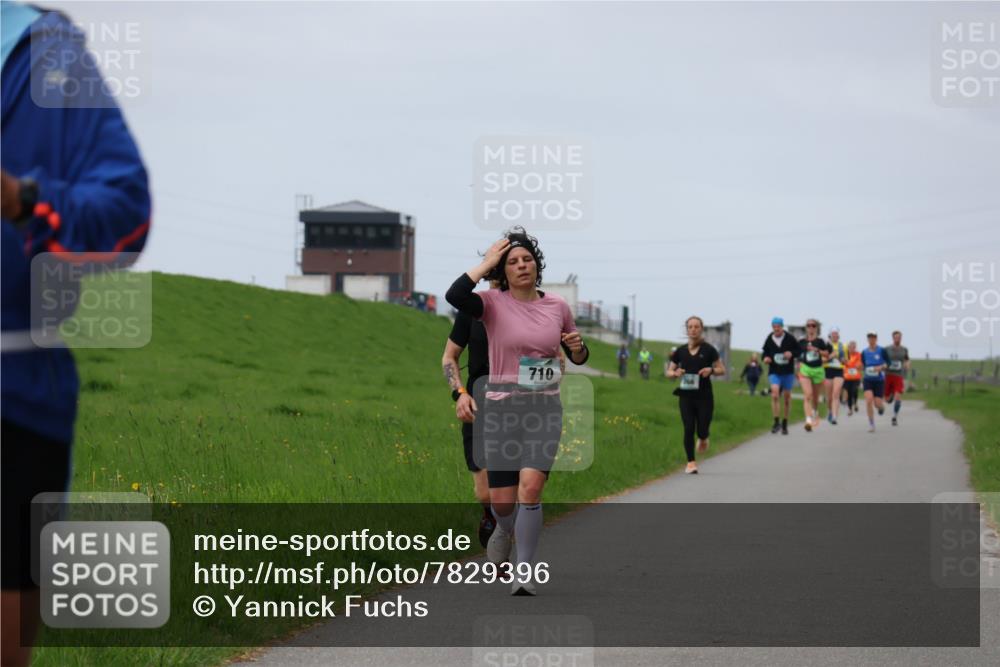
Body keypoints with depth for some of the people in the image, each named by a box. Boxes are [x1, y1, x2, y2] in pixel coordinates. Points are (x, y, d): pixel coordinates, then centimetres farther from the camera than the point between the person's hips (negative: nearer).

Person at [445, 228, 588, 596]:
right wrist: (487, 263, -15)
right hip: (502, 407, -1)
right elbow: (454, 296, -26)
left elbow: (577, 358, 18)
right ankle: (506, 529, 41)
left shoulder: (557, 306, 6)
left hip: (545, 408, 1)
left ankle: (522, 572, -11)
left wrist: (578, 348, -6)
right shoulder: (494, 303, -4)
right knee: (501, 500, 3)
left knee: (530, 486, -17)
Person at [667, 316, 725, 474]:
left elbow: (722, 369, 5)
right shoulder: (680, 352, 6)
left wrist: (711, 370, -16)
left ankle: (703, 438, 34)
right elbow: (669, 371, 12)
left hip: (704, 396, -1)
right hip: (686, 396, 1)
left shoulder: (708, 350, 0)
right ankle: (691, 462, 2)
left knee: (702, 430, -4)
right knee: (689, 429, -7)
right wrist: (676, 373, -11)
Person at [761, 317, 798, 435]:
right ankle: (776, 422, -17)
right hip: (774, 372, 0)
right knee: (775, 394, -21)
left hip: (788, 372, 0)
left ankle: (785, 424, 24)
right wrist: (765, 358, -9)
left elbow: (798, 350, 3)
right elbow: (765, 352, 12)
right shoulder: (769, 340, -1)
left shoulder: (790, 339, -5)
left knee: (787, 397, 9)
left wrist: (791, 353, -16)